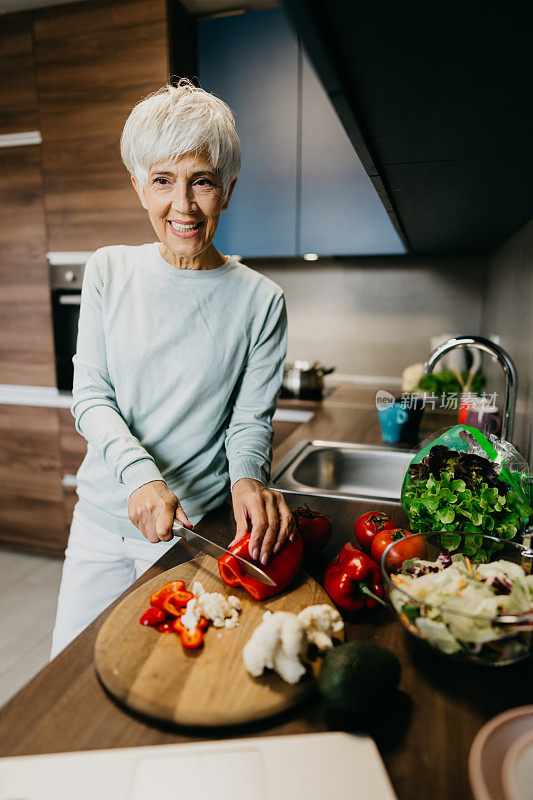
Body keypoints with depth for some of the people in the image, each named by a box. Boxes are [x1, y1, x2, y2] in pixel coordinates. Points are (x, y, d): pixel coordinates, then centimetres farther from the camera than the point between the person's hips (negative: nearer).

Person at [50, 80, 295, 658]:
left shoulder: (259, 300, -9)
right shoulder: (108, 271, -2)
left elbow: (251, 419, -5)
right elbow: (89, 397, -5)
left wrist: (247, 477, -26)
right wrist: (140, 474, -22)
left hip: (196, 529, -2)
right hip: (101, 516, 3)